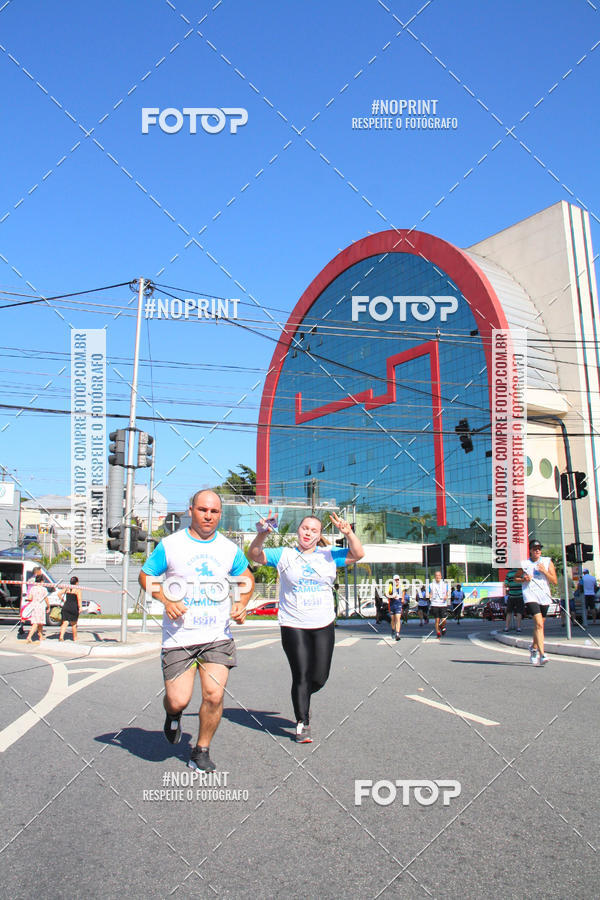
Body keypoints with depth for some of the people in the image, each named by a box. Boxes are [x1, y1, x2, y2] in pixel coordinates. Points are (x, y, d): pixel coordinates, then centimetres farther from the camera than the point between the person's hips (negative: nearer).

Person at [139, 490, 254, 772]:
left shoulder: (229, 549, 5)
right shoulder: (170, 545, -2)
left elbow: (247, 578, 21)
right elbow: (145, 576, 7)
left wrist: (241, 604, 2)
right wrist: (166, 601, -10)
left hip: (218, 636, 2)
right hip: (178, 637, -1)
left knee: (214, 696, -8)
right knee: (178, 700, -4)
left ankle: (201, 751, 16)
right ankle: (173, 716, 35)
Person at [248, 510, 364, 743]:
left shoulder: (329, 555, 8)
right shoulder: (284, 555, 4)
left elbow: (358, 554, 0)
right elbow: (254, 555, -4)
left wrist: (348, 533, -17)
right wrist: (261, 535, -23)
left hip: (323, 626, 3)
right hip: (293, 626, -2)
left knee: (320, 677, 7)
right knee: (301, 676, -5)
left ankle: (302, 699, 39)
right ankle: (302, 724, 10)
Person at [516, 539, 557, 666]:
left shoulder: (547, 562, 8)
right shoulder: (524, 564, 5)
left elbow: (555, 581, 3)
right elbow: (516, 577, 18)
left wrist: (545, 571, -11)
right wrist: (524, 579, -3)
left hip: (544, 597, 3)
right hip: (530, 597, -3)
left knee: (539, 625, 15)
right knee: (539, 624, -18)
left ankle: (534, 648, 40)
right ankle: (542, 655, -23)